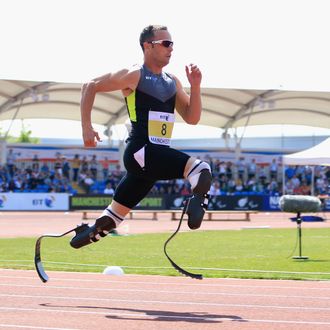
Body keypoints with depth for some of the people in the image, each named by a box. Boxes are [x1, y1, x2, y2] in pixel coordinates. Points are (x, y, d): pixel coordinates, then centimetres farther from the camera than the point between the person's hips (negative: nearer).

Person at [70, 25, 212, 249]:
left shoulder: (173, 82, 16)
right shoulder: (134, 76, -5)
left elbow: (192, 118, 15)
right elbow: (90, 87, 1)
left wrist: (195, 87, 2)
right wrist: (87, 127, -6)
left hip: (158, 155, 8)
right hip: (141, 153, -8)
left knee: (116, 213, 17)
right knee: (201, 170, -30)